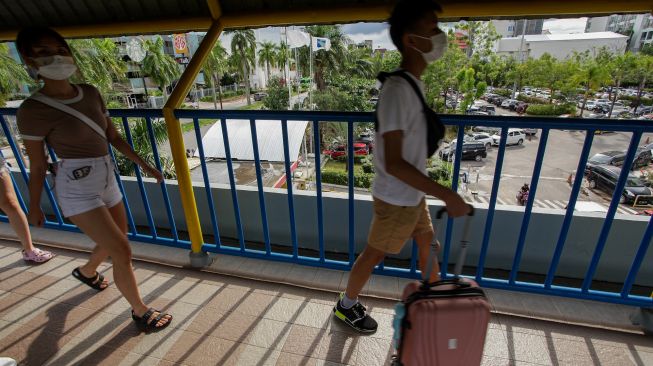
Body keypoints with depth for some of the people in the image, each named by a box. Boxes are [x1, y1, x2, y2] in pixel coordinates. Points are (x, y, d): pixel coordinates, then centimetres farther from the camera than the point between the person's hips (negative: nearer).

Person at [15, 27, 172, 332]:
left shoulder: (90, 94, 2)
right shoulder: (33, 110, -15)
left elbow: (114, 137, 9)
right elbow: (37, 165, -6)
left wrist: (144, 164, 1)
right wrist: (34, 208, 5)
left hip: (106, 182, 7)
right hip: (76, 191, -7)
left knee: (117, 241, 23)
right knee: (123, 253, -8)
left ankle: (86, 271, 56)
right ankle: (140, 312, 13)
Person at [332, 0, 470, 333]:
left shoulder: (412, 84, 4)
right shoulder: (397, 89, -26)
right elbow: (393, 163, -30)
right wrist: (447, 195, -27)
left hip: (413, 195, 9)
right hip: (396, 199, -9)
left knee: (427, 243, 25)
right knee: (374, 255, 10)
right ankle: (346, 306, 35)